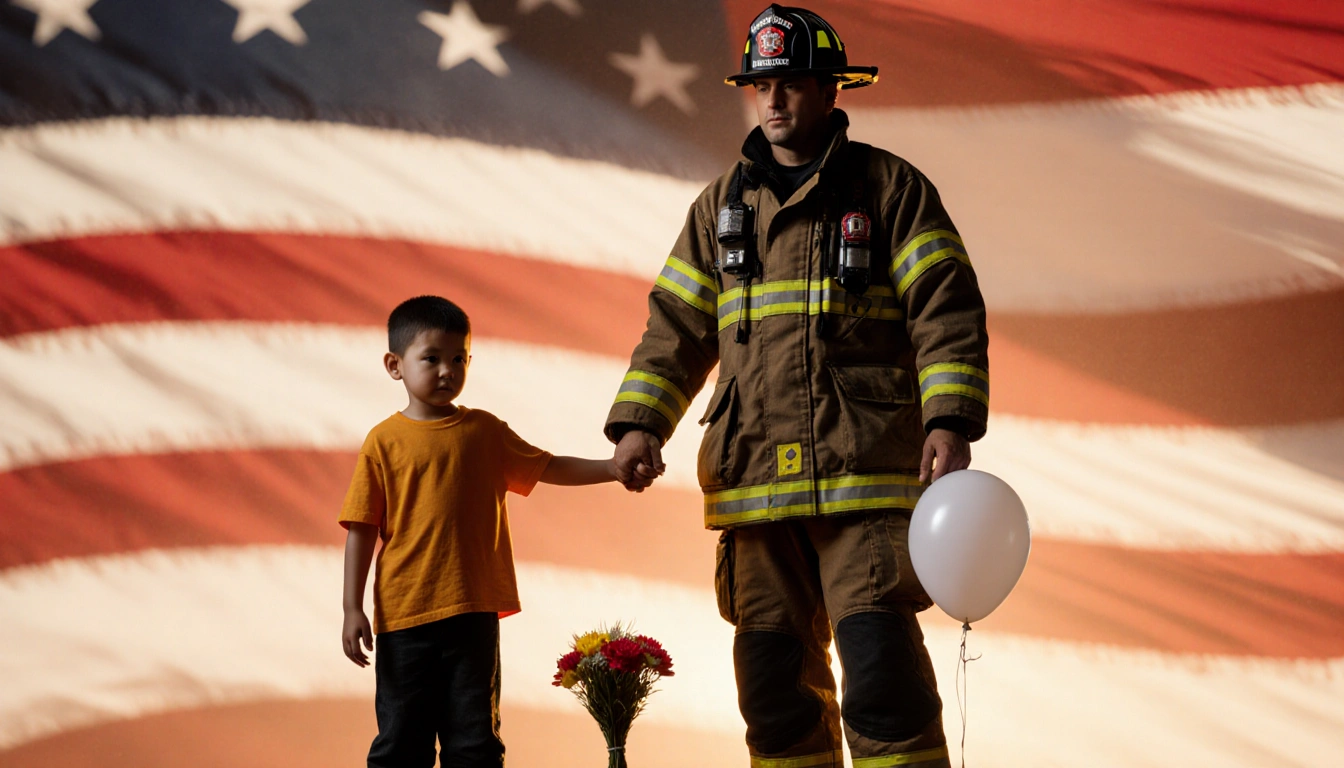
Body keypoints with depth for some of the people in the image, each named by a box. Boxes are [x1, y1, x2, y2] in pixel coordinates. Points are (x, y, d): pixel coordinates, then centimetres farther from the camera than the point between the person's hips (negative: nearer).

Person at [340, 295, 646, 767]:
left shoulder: (484, 432, 9)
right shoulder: (385, 441, 0)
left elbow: (547, 468, 18)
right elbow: (361, 530, 0)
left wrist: (614, 468, 6)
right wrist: (353, 609, -5)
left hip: (473, 612, 2)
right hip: (403, 615, -2)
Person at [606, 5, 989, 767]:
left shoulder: (891, 186, 5)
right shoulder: (722, 205, 18)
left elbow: (946, 311, -2)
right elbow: (678, 328, 17)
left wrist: (951, 421, -14)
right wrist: (640, 422, 3)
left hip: (867, 474, -5)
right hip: (756, 478, 5)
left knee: (883, 671, -13)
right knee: (776, 681, 6)